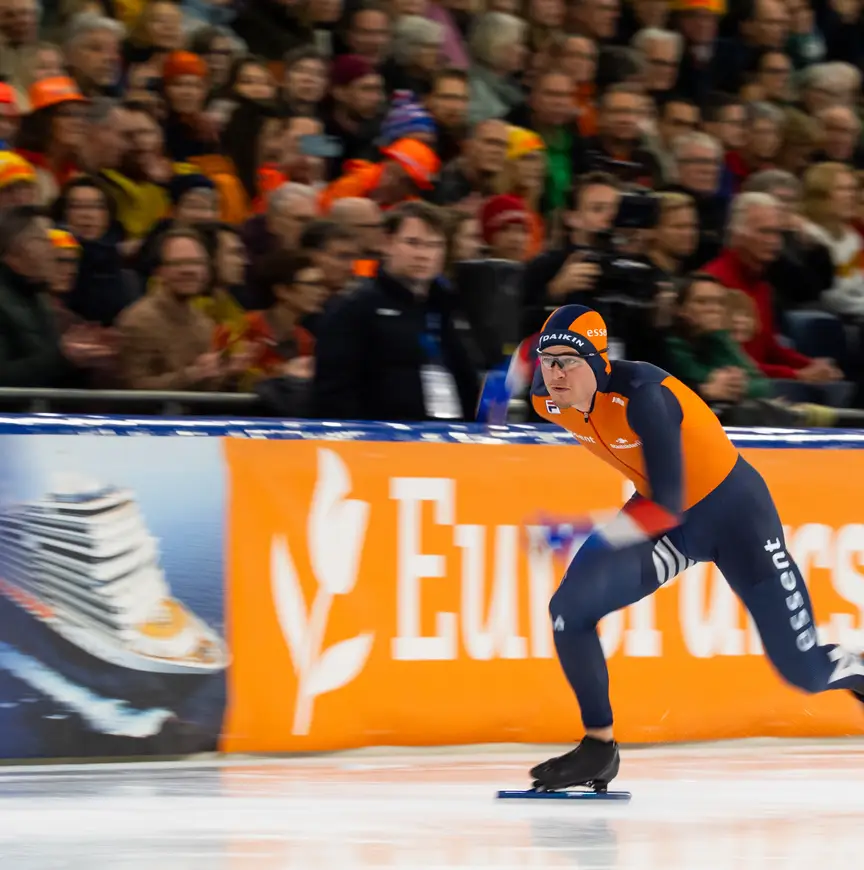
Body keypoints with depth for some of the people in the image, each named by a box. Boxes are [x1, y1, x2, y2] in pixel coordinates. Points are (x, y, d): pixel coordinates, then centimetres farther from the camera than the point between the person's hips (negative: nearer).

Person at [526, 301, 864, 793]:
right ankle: (599, 748, 0)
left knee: (805, 669, -2)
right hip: (663, 520, 6)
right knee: (570, 608, -13)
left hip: (733, 511, -6)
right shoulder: (547, 399, -14)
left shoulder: (644, 396, -34)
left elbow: (668, 503, -39)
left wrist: (597, 536, -46)